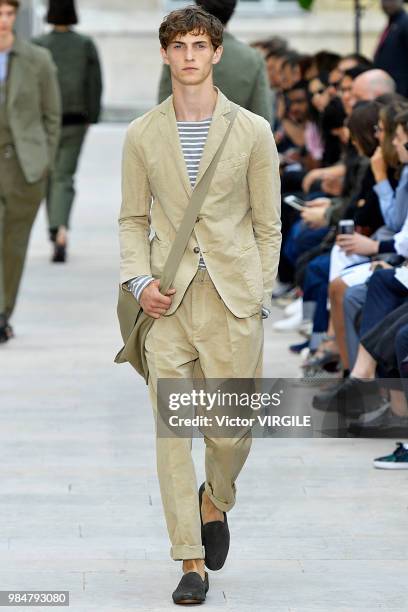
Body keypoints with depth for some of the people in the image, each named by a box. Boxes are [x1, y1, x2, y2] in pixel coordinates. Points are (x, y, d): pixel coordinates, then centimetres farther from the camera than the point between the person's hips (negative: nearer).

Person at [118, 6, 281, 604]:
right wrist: (139, 281, -2)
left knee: (231, 429, 0)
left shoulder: (252, 132, 2)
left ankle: (215, 501, 34)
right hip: (167, 300, 1)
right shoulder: (143, 135, 6)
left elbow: (267, 224, 6)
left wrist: (257, 299, 2)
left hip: (232, 294, -1)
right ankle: (192, 562, 3)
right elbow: (133, 219, 13)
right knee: (171, 429, -3)